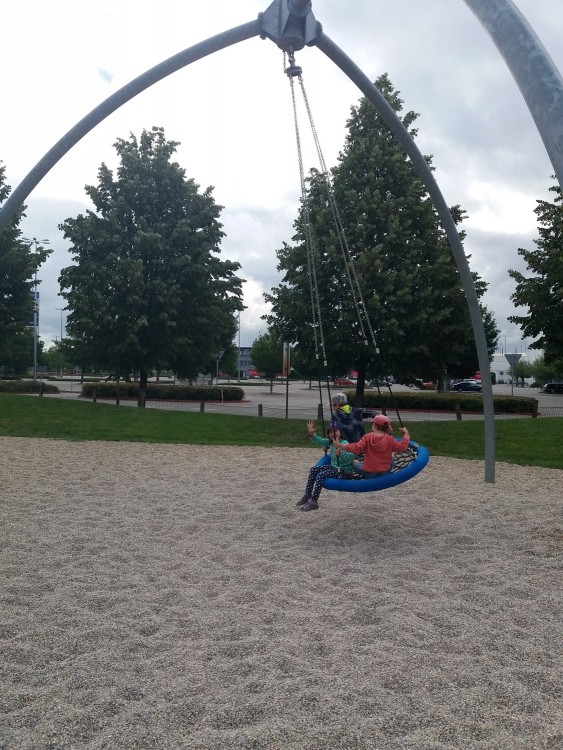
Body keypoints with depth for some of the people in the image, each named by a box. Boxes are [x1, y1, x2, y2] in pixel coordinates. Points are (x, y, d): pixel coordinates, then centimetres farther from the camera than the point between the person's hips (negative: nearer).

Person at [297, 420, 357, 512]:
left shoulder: (344, 443, -18)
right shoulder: (330, 442, 7)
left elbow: (351, 456, -34)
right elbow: (319, 441, -3)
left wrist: (340, 453, -50)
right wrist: (311, 434, -19)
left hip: (345, 471, -9)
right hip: (334, 467, 9)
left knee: (321, 475, -24)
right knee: (313, 470, 1)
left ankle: (313, 502, -18)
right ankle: (307, 495, 5)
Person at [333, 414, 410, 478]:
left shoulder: (367, 437, -11)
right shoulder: (390, 439, -7)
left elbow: (356, 448, -20)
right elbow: (402, 447, -3)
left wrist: (339, 446, -16)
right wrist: (406, 434, 11)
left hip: (369, 473, -1)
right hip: (385, 472, 2)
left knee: (355, 462, 27)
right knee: (390, 458, 32)